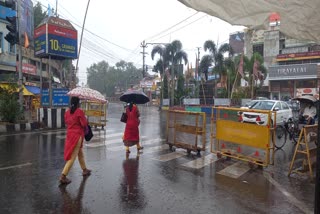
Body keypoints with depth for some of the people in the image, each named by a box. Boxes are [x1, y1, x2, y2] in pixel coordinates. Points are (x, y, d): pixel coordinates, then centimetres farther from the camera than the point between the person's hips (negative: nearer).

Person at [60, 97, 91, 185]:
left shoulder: (67, 112, 6)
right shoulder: (79, 111, -15)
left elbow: (66, 122, 16)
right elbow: (84, 124, -15)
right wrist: (85, 119, 4)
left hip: (69, 134, 8)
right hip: (77, 135, -8)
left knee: (80, 153, 22)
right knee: (72, 157, -4)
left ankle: (84, 170, 35)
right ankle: (63, 176, -5)